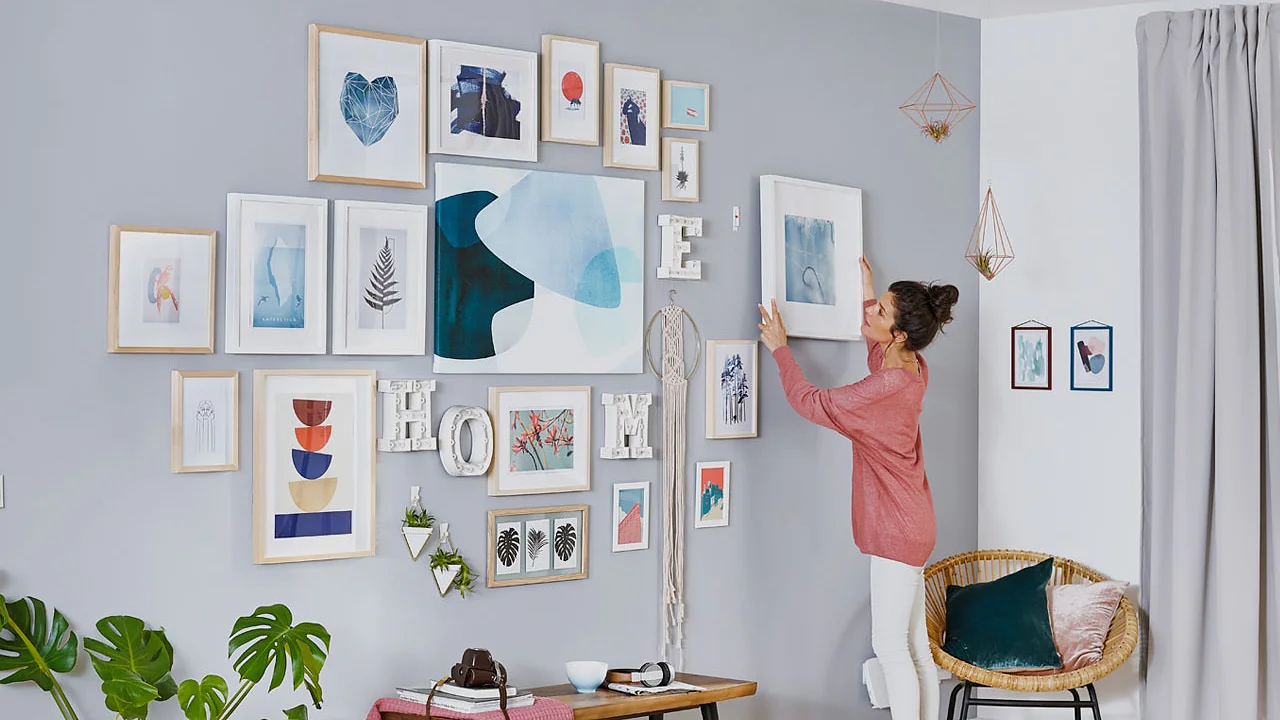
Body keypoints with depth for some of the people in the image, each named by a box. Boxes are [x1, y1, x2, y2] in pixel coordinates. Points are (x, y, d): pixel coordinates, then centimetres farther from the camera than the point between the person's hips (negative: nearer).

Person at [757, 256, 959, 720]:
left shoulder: (886, 388, -24)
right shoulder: (913, 366, 4)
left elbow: (810, 402, -15)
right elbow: (877, 353, 31)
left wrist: (780, 348, -4)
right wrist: (867, 289, 36)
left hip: (898, 527, -10)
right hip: (910, 525, 10)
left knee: (890, 644, -5)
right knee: (914, 645, 12)